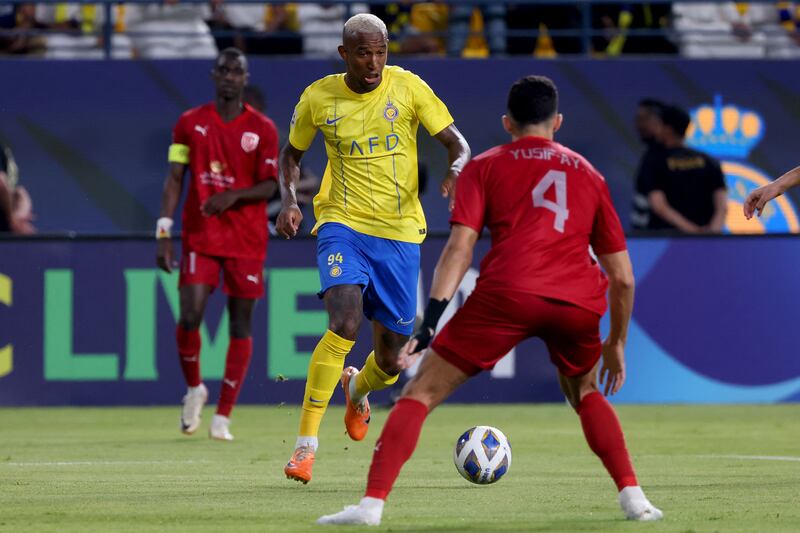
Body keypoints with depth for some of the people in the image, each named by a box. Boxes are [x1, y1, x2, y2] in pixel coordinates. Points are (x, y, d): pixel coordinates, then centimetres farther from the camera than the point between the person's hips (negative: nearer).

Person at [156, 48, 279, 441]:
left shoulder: (263, 129, 2)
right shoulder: (190, 123, 5)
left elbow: (269, 186, -1)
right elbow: (175, 178, 3)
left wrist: (233, 195, -20)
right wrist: (164, 232, -6)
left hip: (247, 241, 0)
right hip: (200, 236, 0)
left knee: (241, 324, 0)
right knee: (190, 316, -14)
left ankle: (223, 416, 6)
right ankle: (194, 389, 14)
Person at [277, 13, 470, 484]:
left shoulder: (408, 87, -3)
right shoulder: (319, 98, 0)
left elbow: (457, 143, -1)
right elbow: (292, 153, 16)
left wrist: (457, 168, -24)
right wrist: (289, 199, -3)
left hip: (401, 232, 1)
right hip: (344, 224, -1)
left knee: (391, 360, 7)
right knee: (344, 323, -27)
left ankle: (357, 390, 47)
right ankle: (306, 444, -21)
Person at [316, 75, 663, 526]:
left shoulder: (485, 167, 20)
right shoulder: (588, 174, 27)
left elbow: (461, 247, 3)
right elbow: (623, 277, 25)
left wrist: (431, 318, -4)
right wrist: (617, 343, 37)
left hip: (507, 292, -3)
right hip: (579, 302, 3)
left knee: (422, 392, 4)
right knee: (585, 392, 32)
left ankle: (372, 503, -11)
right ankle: (633, 497, 17)